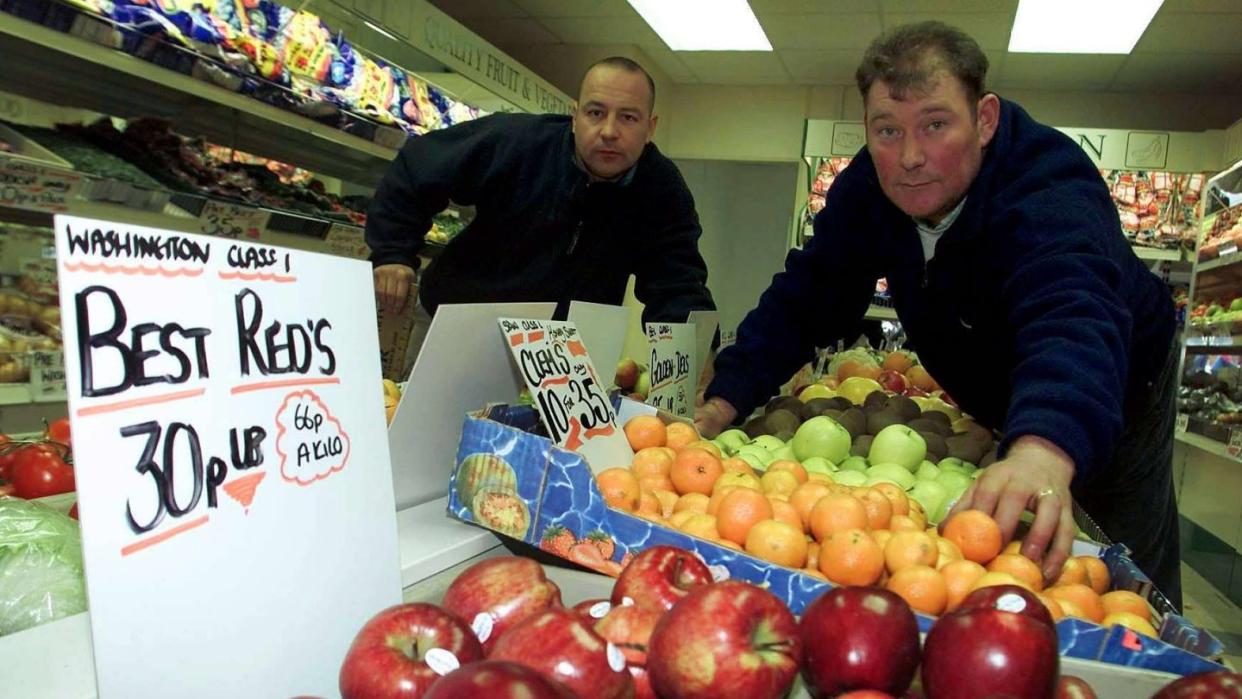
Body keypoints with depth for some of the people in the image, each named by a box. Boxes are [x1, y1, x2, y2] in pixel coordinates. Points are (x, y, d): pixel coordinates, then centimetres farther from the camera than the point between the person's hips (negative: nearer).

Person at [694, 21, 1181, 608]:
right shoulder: (867, 188, -20)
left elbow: (1072, 317, -57)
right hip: (990, 406, 5)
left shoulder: (1050, 189, -39)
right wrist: (722, 404, -32)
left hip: (1115, 390, -4)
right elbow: (803, 300, -19)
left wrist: (1042, 453, -77)